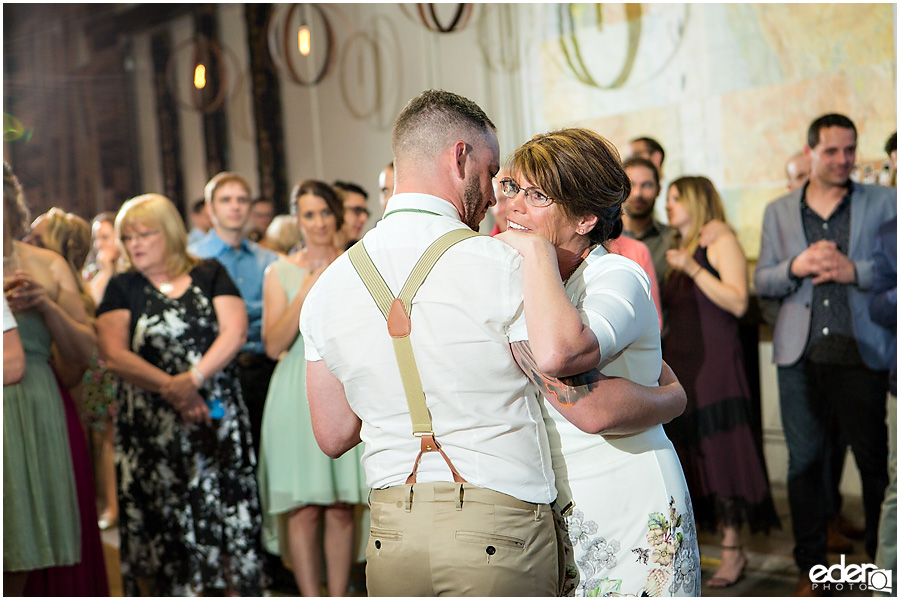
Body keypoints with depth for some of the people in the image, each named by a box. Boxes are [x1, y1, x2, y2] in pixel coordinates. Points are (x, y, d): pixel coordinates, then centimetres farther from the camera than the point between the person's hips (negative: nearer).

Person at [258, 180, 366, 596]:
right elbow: (273, 345, -5)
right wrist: (306, 294, -13)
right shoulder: (280, 273, 5)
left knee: (341, 509, 3)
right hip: (299, 394, -1)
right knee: (303, 509, -4)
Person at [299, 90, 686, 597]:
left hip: (389, 534, 5)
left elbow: (334, 437, 10)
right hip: (499, 534, -5)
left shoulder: (329, 285, 2)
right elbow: (593, 411, -11)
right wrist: (673, 397, 9)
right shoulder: (500, 265, -13)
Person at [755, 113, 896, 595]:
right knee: (804, 461, 6)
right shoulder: (778, 211, 13)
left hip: (861, 354, -2)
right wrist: (795, 267, -9)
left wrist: (854, 271, -14)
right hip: (800, 355, 2)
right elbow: (761, 282, 10)